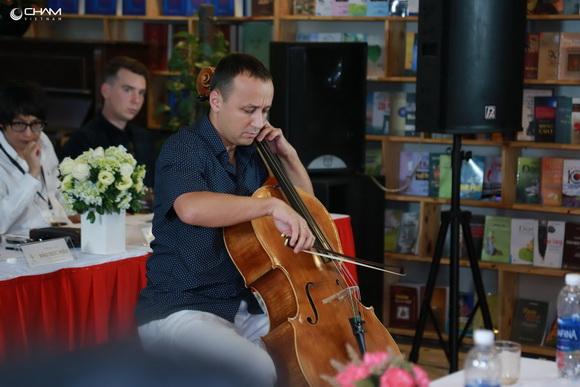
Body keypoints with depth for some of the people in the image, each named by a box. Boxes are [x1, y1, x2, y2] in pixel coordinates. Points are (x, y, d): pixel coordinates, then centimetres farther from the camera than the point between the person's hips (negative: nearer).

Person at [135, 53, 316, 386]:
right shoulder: (185, 148, -12)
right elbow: (191, 208, -34)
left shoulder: (250, 153, 10)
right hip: (179, 311, -7)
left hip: (245, 306, 8)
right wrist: (272, 205, -41)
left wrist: (287, 155, 5)